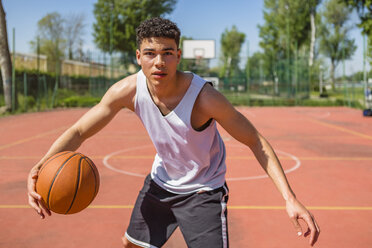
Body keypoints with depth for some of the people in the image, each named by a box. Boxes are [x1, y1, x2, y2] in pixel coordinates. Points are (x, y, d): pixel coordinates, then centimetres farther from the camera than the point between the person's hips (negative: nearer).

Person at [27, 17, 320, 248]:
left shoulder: (204, 97, -33)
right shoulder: (128, 90, -21)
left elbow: (256, 141, -24)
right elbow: (79, 131, -13)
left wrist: (290, 198, -34)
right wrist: (41, 166, -33)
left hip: (203, 191, -4)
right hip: (160, 182, 5)